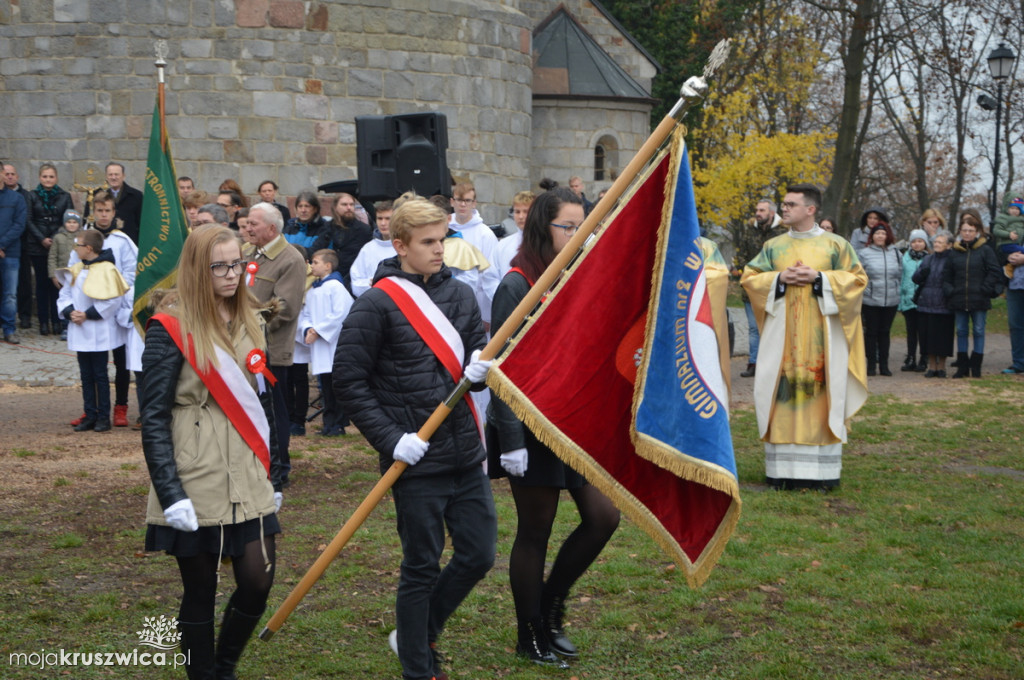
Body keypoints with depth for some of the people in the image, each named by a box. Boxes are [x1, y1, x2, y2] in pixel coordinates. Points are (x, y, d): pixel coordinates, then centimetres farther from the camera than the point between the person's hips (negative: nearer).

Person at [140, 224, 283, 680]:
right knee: (200, 591, 4)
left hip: (248, 482, 5)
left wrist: (274, 474, 17)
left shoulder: (248, 323, 11)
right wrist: (171, 495, -16)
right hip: (196, 486, -5)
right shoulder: (170, 329, -8)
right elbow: (153, 419, -10)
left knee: (258, 581, 1)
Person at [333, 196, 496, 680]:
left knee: (478, 555, 10)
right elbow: (348, 381, -8)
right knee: (422, 567, 2)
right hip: (416, 458, -6)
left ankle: (419, 634, 32)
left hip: (465, 453, 6)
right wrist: (392, 440, -15)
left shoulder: (459, 295, 9)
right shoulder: (377, 304, -9)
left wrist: (479, 368, -11)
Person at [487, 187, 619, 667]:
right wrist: (511, 439, -19)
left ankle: (551, 606, 23)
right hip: (534, 428, -7)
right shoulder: (516, 286, -13)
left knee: (603, 517, 2)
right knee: (535, 532, 3)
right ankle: (531, 637, 19)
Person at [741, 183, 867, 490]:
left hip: (821, 335, -2)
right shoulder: (774, 246, 12)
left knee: (821, 393, -4)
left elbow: (857, 279, 0)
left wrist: (819, 278, -11)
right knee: (783, 392, -2)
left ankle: (822, 470, 1)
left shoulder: (835, 245, 5)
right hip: (783, 334, 2)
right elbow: (749, 278, 9)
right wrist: (779, 278, -8)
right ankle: (783, 469, 2)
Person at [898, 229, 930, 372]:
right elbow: (900, 277, 10)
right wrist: (900, 297, 5)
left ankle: (923, 361, 10)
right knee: (911, 331, 11)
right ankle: (910, 360, 17)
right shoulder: (905, 258, 8)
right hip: (908, 300, 3)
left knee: (922, 331, 2)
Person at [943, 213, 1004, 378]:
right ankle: (962, 366, 15)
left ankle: (976, 367, 9)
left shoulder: (985, 250, -1)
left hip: (979, 301, -3)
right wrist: (949, 290, 2)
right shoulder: (954, 252, 8)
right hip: (959, 300, 3)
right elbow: (946, 276, 15)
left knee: (979, 331, 2)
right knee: (961, 332, 8)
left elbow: (994, 272, -2)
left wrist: (985, 289, -10)